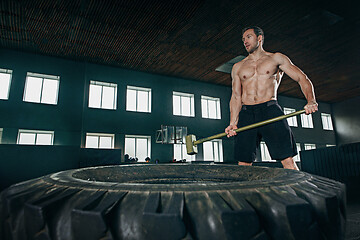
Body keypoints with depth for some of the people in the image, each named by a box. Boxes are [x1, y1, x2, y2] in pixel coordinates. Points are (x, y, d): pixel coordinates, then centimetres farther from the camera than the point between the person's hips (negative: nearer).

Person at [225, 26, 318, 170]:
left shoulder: (276, 58, 14)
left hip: (270, 110, -2)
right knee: (243, 164, -3)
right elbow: (236, 96, 15)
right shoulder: (238, 67, 21)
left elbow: (302, 79, 8)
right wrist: (233, 123, 1)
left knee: (287, 160, -12)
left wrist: (311, 101, -12)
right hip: (246, 114, 2)